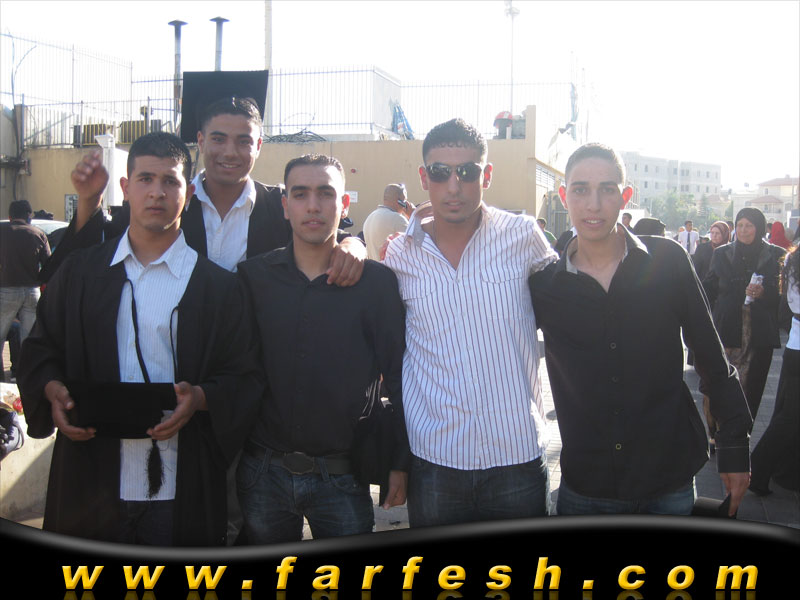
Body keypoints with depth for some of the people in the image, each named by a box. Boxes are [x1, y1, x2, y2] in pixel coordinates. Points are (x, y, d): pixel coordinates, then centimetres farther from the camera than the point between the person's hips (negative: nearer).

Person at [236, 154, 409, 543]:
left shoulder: (377, 282, -4)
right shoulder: (252, 276, 1)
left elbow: (399, 376, -1)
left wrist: (401, 464, -2)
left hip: (342, 478, -1)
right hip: (262, 474, 2)